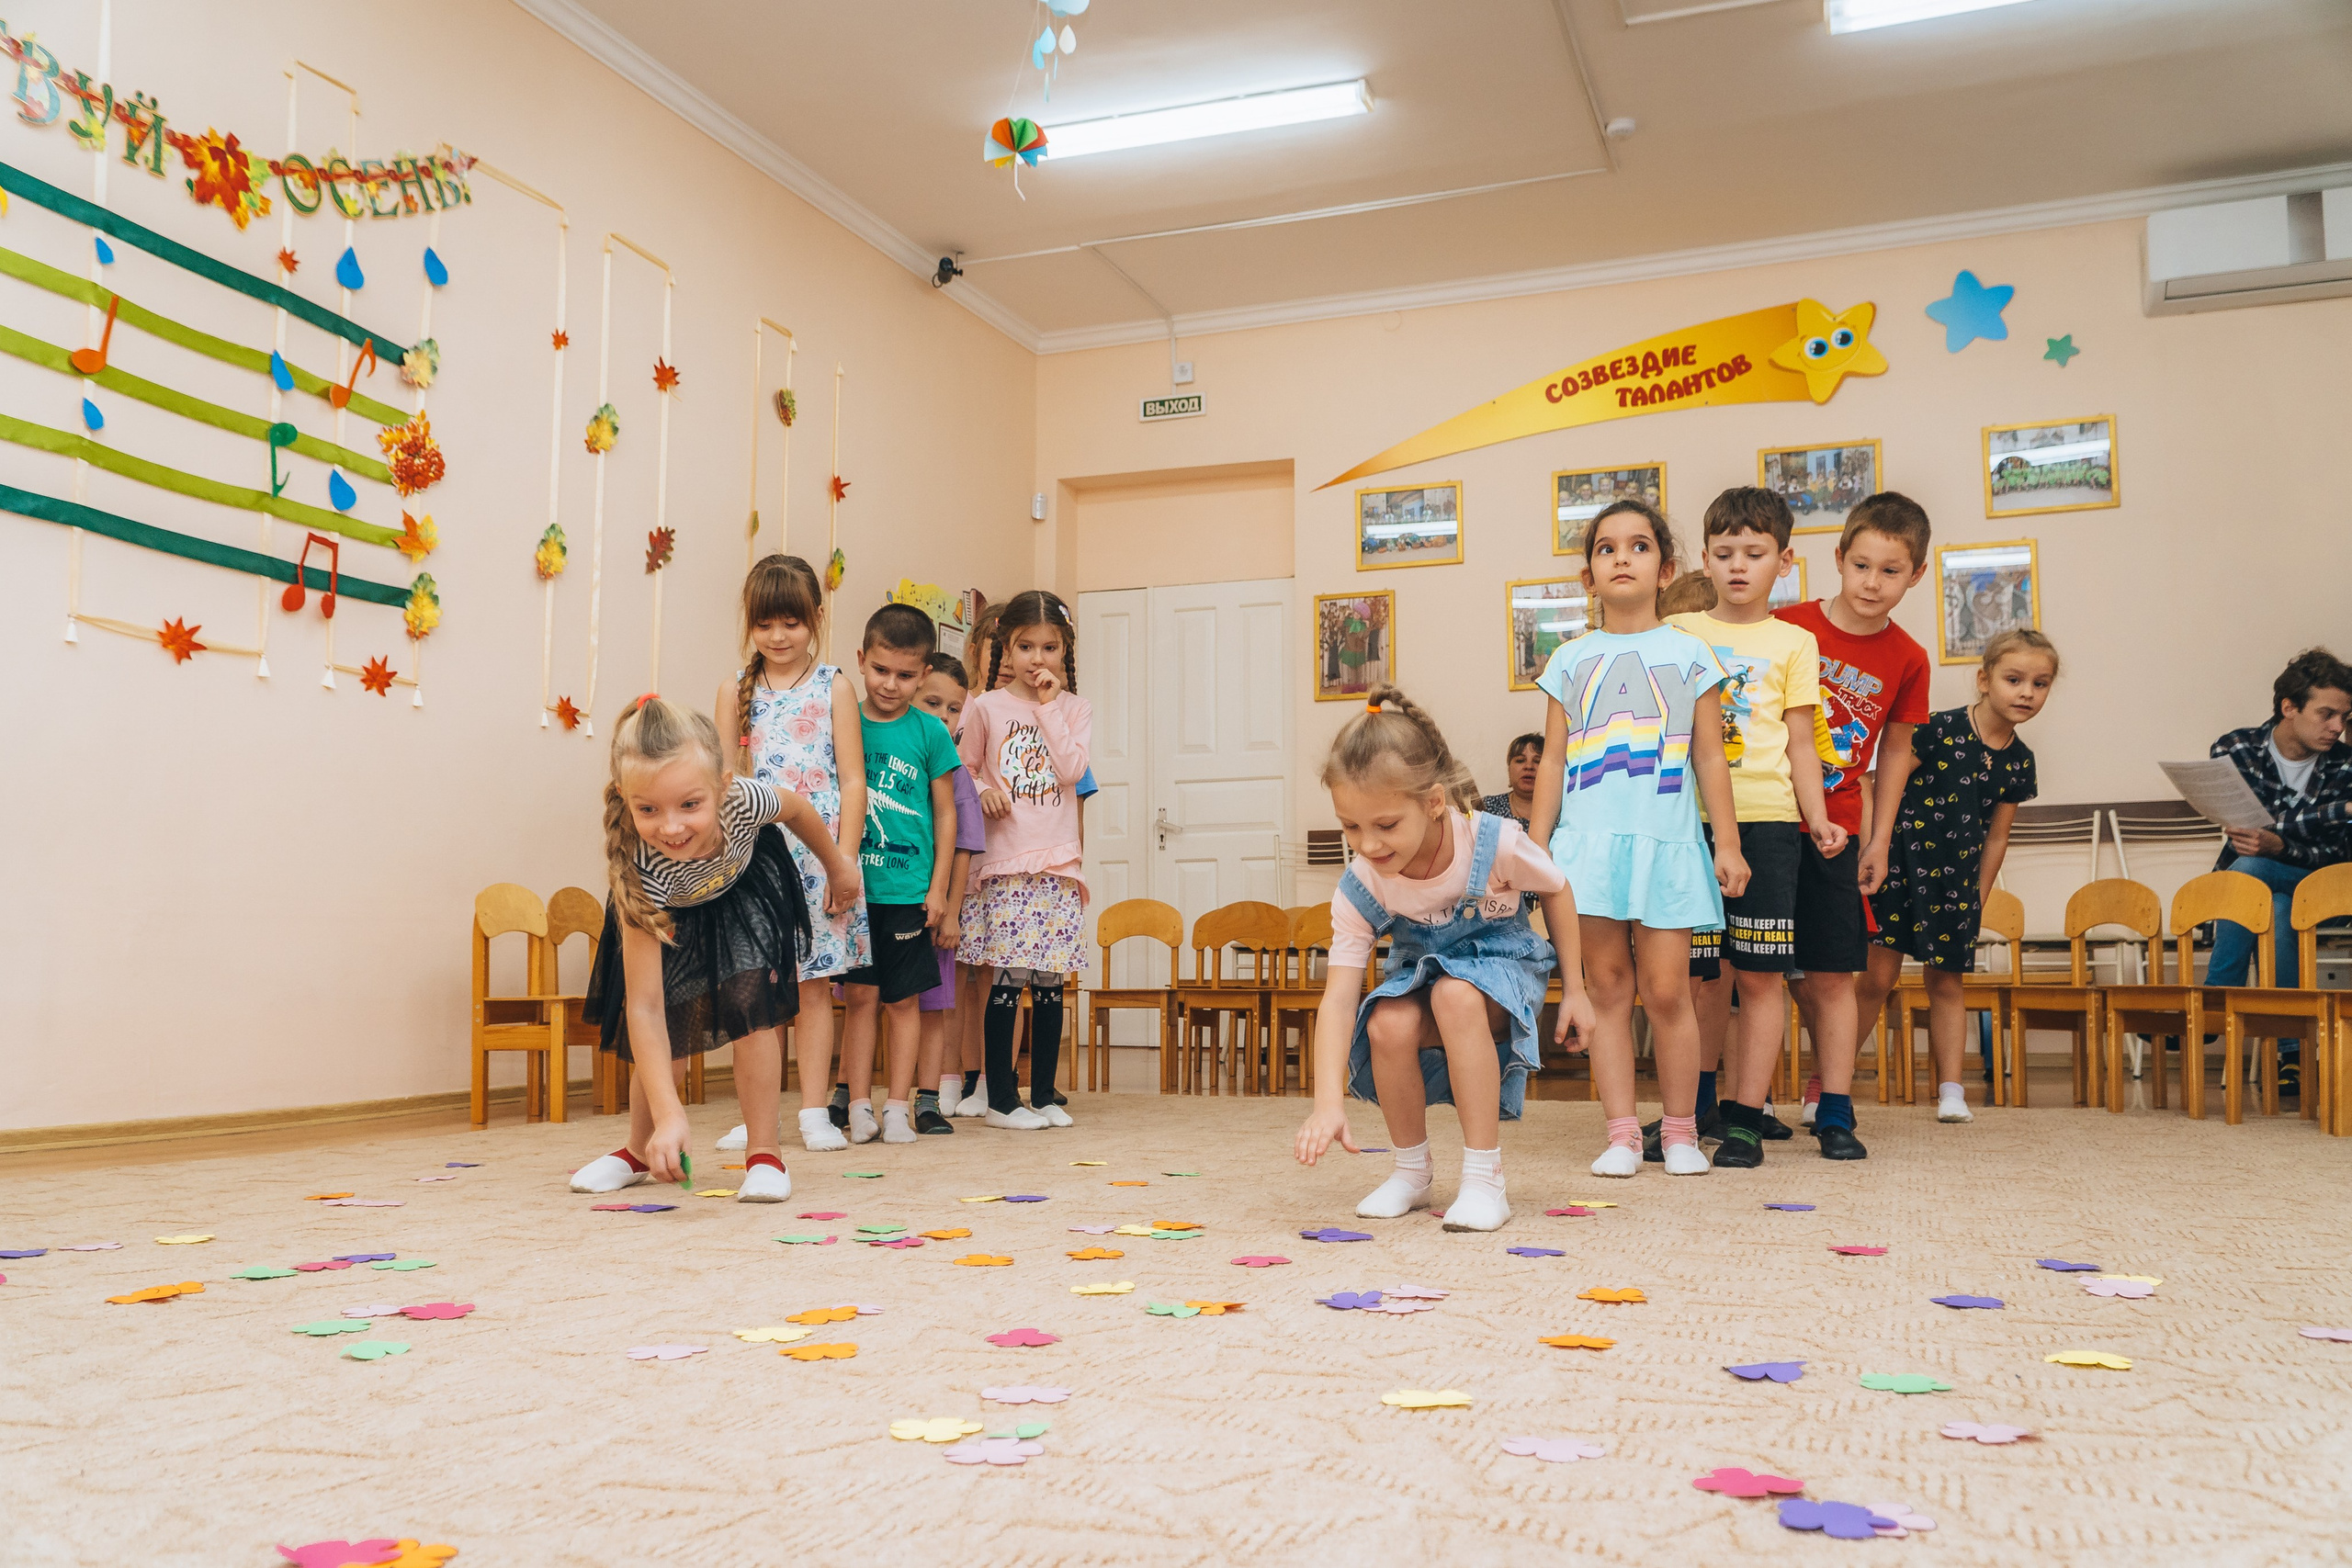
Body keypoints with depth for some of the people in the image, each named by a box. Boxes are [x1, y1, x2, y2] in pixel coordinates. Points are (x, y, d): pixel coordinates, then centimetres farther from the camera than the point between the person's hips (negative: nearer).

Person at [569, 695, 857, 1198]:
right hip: (666, 913, -1)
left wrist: (837, 865, 6)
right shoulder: (639, 873, -44)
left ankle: (765, 1155, -3)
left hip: (745, 888, 1)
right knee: (666, 1033, -5)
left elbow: (796, 808, -12)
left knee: (751, 1004, -16)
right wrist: (667, 1114, -52)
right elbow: (643, 1007, -43)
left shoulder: (744, 800, -40)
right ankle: (639, 1152, 23)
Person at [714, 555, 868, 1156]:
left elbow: (852, 781, 0)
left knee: (814, 986, 3)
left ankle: (815, 1113, 9)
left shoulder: (833, 688, 3)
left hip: (819, 855, -1)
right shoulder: (737, 690, 8)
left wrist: (844, 862, -8)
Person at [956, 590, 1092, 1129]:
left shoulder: (1074, 710, 8)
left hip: (1058, 864, 2)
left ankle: (1044, 1095, 16)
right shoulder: (986, 707, 4)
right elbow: (961, 770, 9)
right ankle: (1001, 1098, 6)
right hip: (1004, 863, -2)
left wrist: (1049, 707, -7)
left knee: (1049, 983, 5)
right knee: (1007, 980, -4)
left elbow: (1072, 768, -9)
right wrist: (981, 792, -10)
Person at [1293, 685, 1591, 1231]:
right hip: (1420, 973, 2)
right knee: (1388, 1025, -33)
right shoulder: (1358, 889, -22)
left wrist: (1573, 990, 2)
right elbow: (1338, 997, -26)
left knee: (1456, 995, -38)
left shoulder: (1495, 842, -28)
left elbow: (1556, 891, -5)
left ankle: (1484, 1177, -27)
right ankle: (1411, 1171, -5)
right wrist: (1328, 1100, -39)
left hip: (1501, 965, -2)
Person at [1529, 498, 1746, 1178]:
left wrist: (1728, 843, 4)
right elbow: (1553, 763, 11)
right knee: (1607, 987, 2)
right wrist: (1535, 847, 6)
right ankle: (1622, 1133, 9)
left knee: (1667, 990, -2)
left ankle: (1680, 1131, 12)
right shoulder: (1572, 660, 11)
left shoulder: (1688, 653, 9)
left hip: (1666, 842, -1)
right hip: (1589, 839, 1)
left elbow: (1710, 758, 8)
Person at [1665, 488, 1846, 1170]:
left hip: (1765, 820, -1)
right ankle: (1694, 1106, 17)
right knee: (1700, 974, 5)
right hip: (1689, 821, 1)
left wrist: (1817, 818, -6)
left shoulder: (1793, 642, 10)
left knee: (1760, 974, -1)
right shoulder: (1677, 634, 12)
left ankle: (1747, 1115, 6)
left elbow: (1801, 744, 8)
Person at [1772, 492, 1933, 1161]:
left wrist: (1878, 842, 10)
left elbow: (1894, 752, 13)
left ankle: (1834, 1110, 9)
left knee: (1832, 975, 1)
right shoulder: (1788, 627, -5)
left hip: (1832, 830, 2)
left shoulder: (1906, 661, 2)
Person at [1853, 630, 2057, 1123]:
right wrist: (1876, 854, -15)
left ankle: (1950, 1091, 18)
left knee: (1947, 983, 11)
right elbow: (1887, 786, -12)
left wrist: (1977, 897, 13)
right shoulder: (1938, 730, -13)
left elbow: (1996, 837, 12)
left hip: (1956, 878, 5)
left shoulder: (2019, 761, 5)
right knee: (1878, 979, -6)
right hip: (1903, 863, -5)